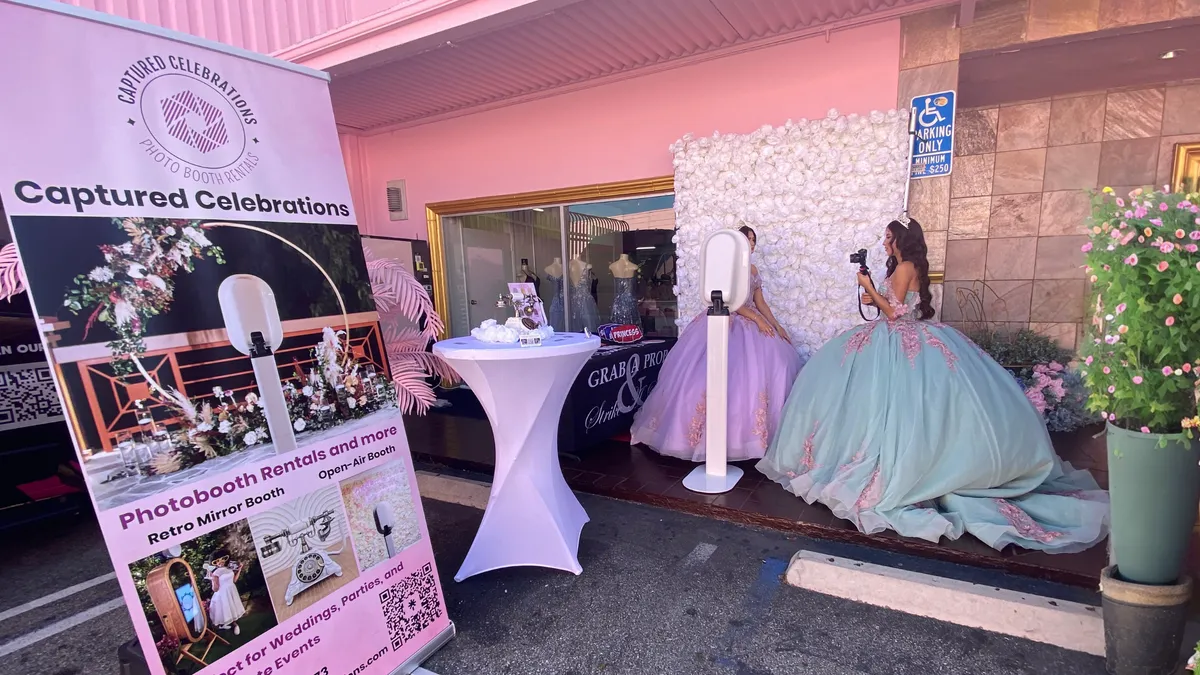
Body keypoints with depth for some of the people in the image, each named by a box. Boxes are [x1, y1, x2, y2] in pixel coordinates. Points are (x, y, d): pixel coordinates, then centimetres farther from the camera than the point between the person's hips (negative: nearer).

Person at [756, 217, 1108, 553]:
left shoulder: (904, 268, -13)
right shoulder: (907, 268, 16)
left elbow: (893, 312, -16)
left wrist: (868, 286, -9)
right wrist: (874, 297, 7)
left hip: (903, 343, -10)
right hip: (902, 341, 10)